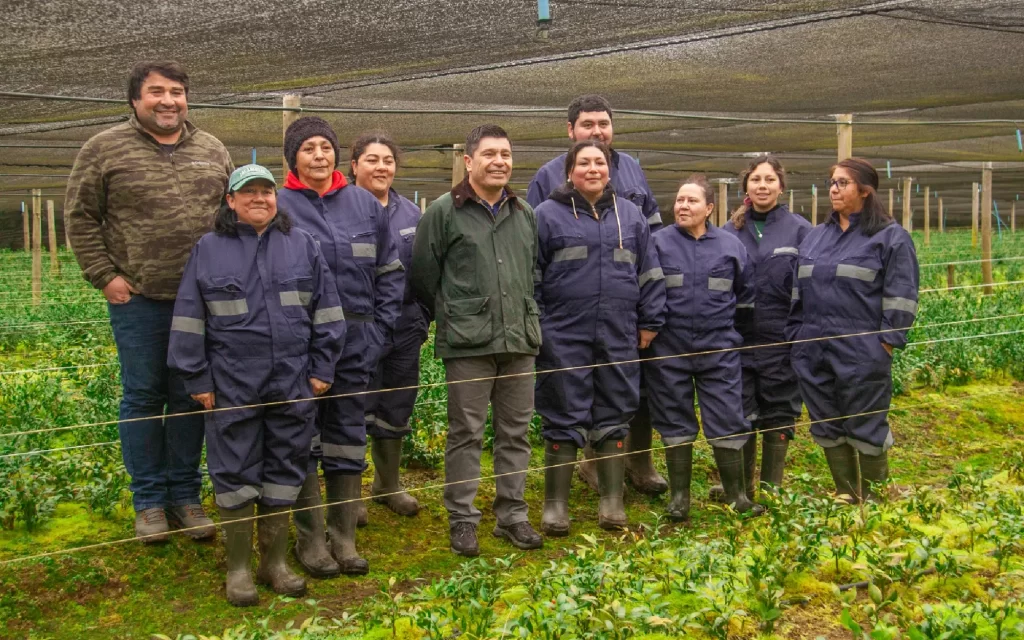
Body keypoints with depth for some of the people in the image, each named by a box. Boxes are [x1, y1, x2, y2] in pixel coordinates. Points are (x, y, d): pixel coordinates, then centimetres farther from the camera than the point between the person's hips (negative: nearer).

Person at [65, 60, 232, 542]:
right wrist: (104, 276, -5)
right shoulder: (104, 149, 0)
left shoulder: (213, 151, 9)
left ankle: (185, 496, 22)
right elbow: (80, 218, 2)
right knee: (143, 397, 6)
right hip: (138, 299, -2)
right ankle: (149, 501, 19)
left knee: (190, 398, 9)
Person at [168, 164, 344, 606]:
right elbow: (189, 321, 2)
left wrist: (321, 369, 4)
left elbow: (327, 311, 8)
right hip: (233, 387, -2)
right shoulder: (208, 250, 2)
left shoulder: (302, 245, 7)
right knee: (235, 474, 4)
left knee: (285, 470, 9)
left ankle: (275, 561, 24)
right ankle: (237, 568, 18)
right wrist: (197, 381, -1)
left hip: (293, 385, 2)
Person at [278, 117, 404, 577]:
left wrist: (380, 328, 3)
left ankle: (344, 539, 21)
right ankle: (310, 539, 17)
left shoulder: (365, 204, 7)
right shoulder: (279, 206, -3)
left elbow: (390, 271, 11)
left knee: (348, 439, 10)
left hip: (356, 341, 3)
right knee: (304, 441, 5)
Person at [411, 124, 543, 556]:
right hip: (467, 343, -5)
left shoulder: (525, 214, 13)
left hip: (520, 341, 5)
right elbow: (423, 275, 1)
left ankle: (512, 515, 23)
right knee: (467, 433, 2)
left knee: (515, 432, 11)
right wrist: (449, 316, 7)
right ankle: (462, 519, 15)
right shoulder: (443, 212, -4)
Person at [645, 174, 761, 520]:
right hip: (669, 352, -1)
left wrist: (735, 333, 15)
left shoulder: (731, 245, 4)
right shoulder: (659, 243, -1)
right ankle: (679, 496, 19)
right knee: (675, 425, 8)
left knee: (728, 421, 3)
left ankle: (737, 495, 19)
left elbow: (746, 295, 14)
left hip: (720, 351, 1)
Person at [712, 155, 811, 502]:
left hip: (780, 339, -2)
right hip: (737, 338, 2)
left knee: (778, 414, 8)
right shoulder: (731, 230, 6)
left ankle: (771, 487, 20)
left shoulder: (799, 230, -1)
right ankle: (741, 484, 22)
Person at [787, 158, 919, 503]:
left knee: (865, 427, 2)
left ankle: (871, 500, 17)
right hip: (813, 352, 6)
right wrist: (795, 333, 12)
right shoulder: (815, 237, 15)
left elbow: (900, 295, -7)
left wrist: (887, 342, -12)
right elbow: (798, 290, 18)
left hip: (861, 354, -6)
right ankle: (845, 496, 24)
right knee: (827, 424, 11)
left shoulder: (890, 237, -2)